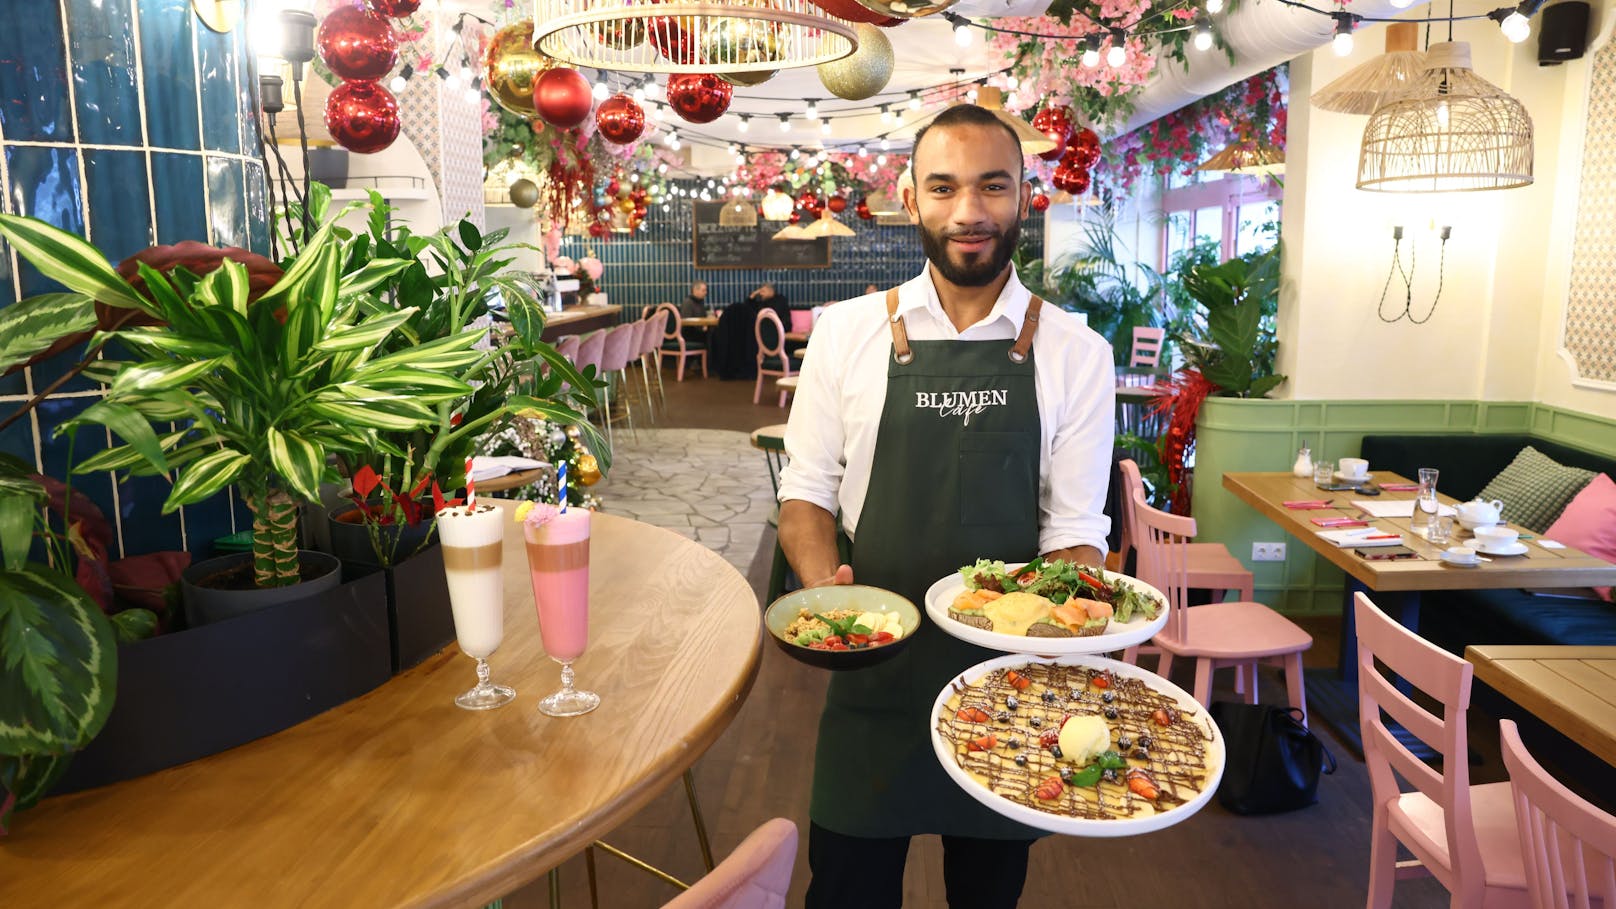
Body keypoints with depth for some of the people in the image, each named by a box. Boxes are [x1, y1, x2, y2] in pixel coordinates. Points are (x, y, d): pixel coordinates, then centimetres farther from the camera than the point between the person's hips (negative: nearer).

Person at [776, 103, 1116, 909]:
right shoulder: (847, 333, -2)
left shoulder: (1076, 354, -3)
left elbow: (1075, 527, -2)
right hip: (873, 669, 0)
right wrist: (824, 589, -16)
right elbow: (807, 490, 2)